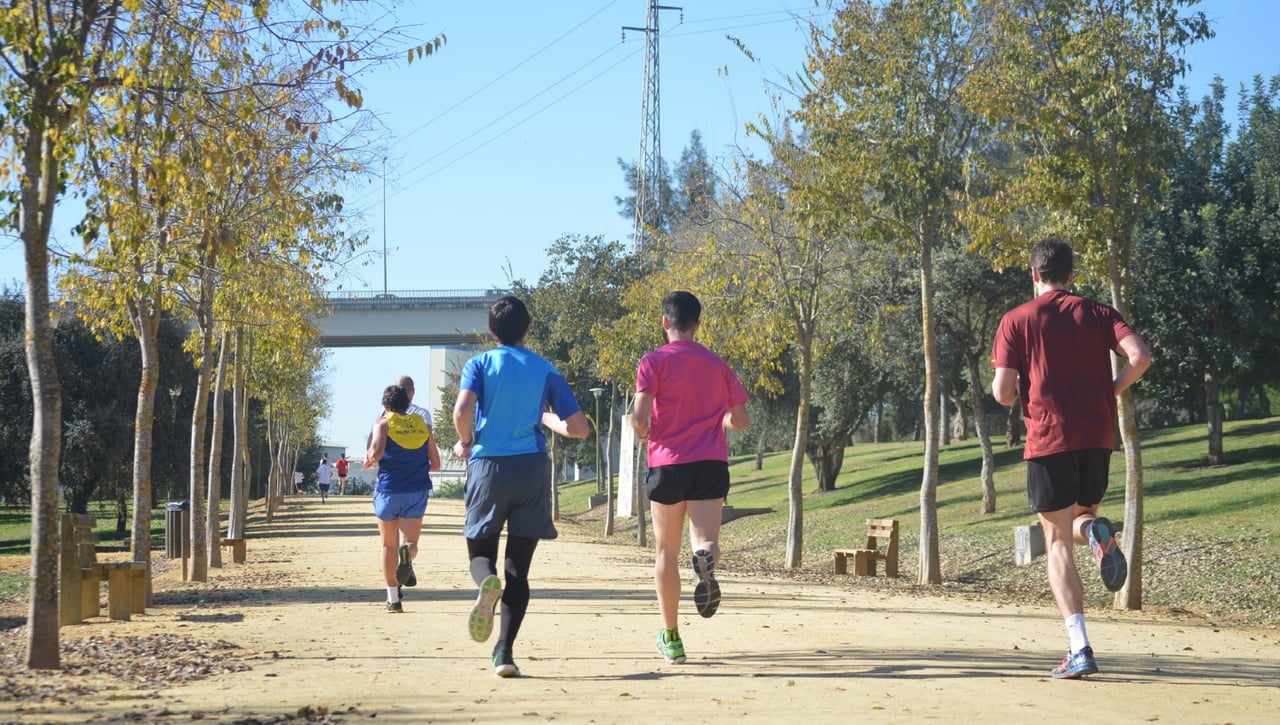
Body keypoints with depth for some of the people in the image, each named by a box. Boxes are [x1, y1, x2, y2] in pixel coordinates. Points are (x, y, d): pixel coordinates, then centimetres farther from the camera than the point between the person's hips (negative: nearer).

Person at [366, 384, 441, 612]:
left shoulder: (383, 424, 0)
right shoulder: (423, 425, 10)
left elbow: (376, 453, -18)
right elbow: (435, 465, 11)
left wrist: (368, 459, 4)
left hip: (389, 489, -2)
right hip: (417, 492, 2)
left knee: (389, 546, 12)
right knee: (410, 542, 1)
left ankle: (393, 598, 13)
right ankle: (407, 553, -37)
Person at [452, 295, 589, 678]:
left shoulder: (479, 364, 5)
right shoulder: (546, 370, 10)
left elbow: (462, 410, -14)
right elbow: (579, 428, 7)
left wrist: (465, 444, 5)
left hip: (487, 467, -1)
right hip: (532, 468, 1)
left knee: (480, 552, 12)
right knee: (518, 569, 5)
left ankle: (487, 582, -25)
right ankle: (504, 651, -8)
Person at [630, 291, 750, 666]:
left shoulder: (655, 361, 0)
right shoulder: (717, 364, 11)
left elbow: (640, 418, -11)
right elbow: (742, 420, 12)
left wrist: (643, 432, 12)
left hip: (668, 462, -2)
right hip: (712, 463, 2)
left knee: (666, 551, 11)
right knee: (705, 540, -4)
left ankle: (671, 639, 15)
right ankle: (706, 558, -44)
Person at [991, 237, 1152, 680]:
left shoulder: (1016, 321, 2)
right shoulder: (1097, 314, 9)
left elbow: (1003, 392, -4)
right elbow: (1140, 356, -8)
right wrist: (1111, 391, 7)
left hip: (1048, 440, -3)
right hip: (1098, 437, 3)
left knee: (1058, 544, 2)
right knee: (1078, 518, 25)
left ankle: (1079, 648, -11)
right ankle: (1095, 531, -16)